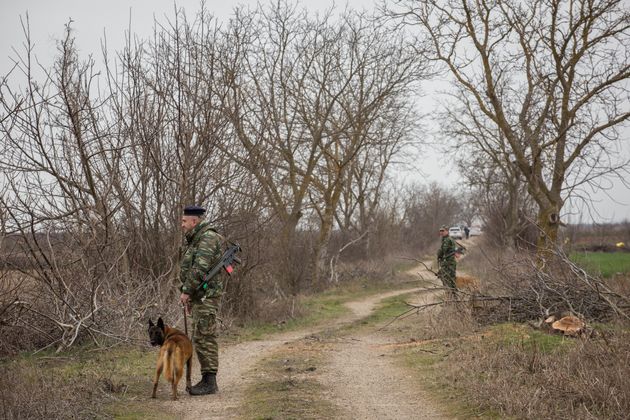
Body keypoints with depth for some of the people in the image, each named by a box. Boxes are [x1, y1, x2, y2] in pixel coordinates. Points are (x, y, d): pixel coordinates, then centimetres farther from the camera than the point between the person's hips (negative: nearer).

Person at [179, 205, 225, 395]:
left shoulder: (208, 237, -13)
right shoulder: (195, 240, 19)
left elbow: (199, 268, -23)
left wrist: (186, 291, -19)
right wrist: (189, 296, 18)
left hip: (207, 295, -10)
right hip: (198, 296, 10)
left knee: (205, 337, -9)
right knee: (200, 338, 11)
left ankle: (210, 381, -6)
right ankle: (207, 380, 15)